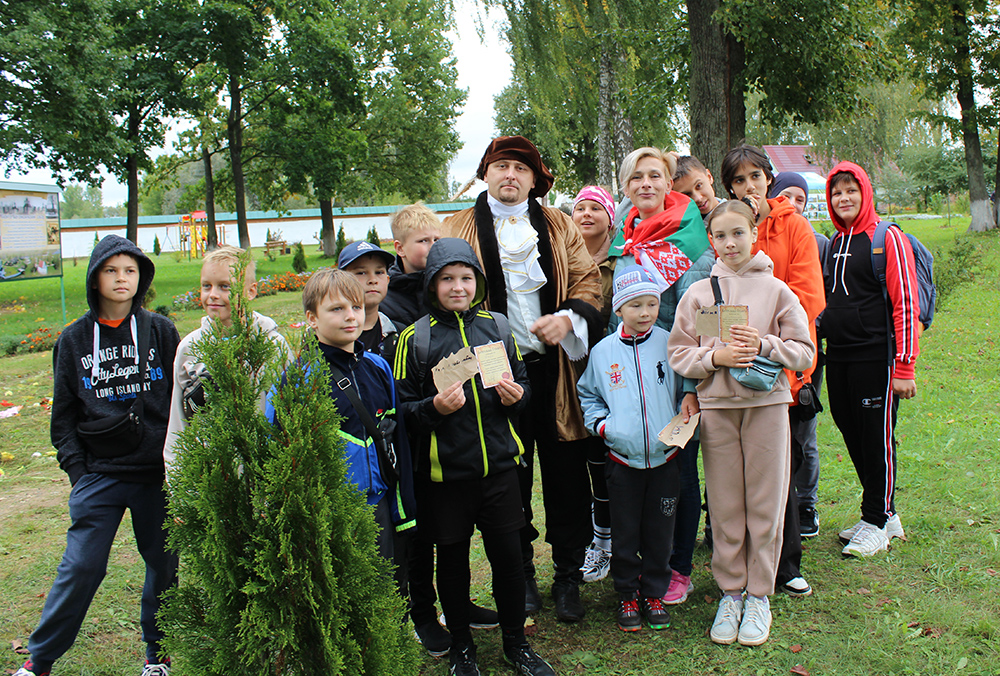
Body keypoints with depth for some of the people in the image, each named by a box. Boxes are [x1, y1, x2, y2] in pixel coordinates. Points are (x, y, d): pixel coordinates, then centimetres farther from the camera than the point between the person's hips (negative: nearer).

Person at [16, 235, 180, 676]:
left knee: (164, 564, 9)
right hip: (99, 473, 0)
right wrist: (76, 468, -1)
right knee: (81, 566, -2)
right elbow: (64, 414, 9)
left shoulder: (161, 332, 2)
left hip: (156, 473, 0)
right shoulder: (74, 341, 4)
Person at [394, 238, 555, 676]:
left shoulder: (497, 327, 6)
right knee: (452, 560, 11)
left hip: (498, 464, 2)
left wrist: (516, 395, -7)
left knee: (508, 556, 8)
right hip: (445, 471, -2)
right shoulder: (415, 338, -3)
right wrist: (435, 407, -21)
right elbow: (403, 408, -3)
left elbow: (524, 383, 15)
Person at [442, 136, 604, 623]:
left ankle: (568, 578, 18)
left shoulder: (559, 226, 13)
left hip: (557, 369, 1)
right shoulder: (457, 229, 9)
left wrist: (568, 317, -11)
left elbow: (588, 281, 9)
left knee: (567, 477, 4)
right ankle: (520, 577, 23)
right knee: (510, 479, 8)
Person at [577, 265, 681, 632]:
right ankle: (627, 594, 26)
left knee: (660, 532, 10)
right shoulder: (603, 351, 0)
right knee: (625, 534, 9)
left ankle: (654, 592, 27)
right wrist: (599, 423, -1)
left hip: (665, 457, 0)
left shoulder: (669, 344, -1)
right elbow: (587, 392, 13)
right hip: (623, 458, 0)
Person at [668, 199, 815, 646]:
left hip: (767, 404, -1)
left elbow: (804, 353, 2)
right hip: (716, 407, 1)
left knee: (765, 503, 4)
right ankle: (730, 592, 19)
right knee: (725, 504, 5)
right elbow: (678, 355, 3)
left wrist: (763, 345, -14)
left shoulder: (776, 290, 3)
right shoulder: (697, 294, 6)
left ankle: (759, 595, 17)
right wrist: (716, 357, -13)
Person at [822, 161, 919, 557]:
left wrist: (905, 366, -15)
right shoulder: (835, 242, 13)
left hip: (875, 357, -7)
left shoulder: (887, 238, -7)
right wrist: (824, 345, 13)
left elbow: (906, 305, -11)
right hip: (837, 357, 7)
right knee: (853, 436, 11)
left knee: (878, 439, 0)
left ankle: (876, 523, 13)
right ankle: (886, 514, 25)